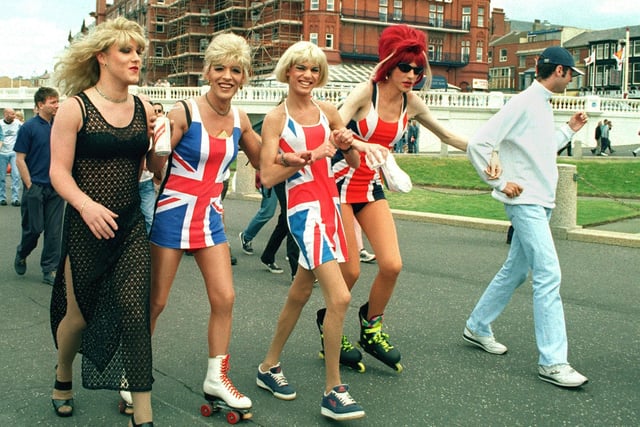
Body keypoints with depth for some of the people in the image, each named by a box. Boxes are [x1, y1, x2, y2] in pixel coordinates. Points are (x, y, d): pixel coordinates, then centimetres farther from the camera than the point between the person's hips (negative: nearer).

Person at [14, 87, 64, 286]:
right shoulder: (29, 127, -7)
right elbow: (20, 159, -6)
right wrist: (29, 186, -10)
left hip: (55, 187, 4)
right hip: (35, 187, -4)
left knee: (54, 231, 4)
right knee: (34, 228, 4)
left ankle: (50, 270, 12)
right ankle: (21, 254, 33)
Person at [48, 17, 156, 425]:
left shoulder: (143, 109, 5)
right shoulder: (76, 107, -6)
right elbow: (59, 170, -11)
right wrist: (86, 205, -25)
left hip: (131, 226, 3)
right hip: (86, 227, -2)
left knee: (135, 312, -6)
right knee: (79, 314, 11)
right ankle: (63, 377, 44)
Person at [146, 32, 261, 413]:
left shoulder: (240, 120, 2)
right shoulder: (184, 112, -14)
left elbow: (262, 162, 16)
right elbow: (156, 165, -13)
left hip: (210, 218, 5)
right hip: (173, 214, -5)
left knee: (224, 298, 1)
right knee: (156, 301, 4)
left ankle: (217, 379, 16)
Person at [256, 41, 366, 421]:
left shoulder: (328, 112, 9)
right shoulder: (276, 118, -4)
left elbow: (356, 162, 14)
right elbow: (267, 176, -12)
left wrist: (348, 144, -7)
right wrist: (312, 155, -16)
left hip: (330, 205, 7)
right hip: (304, 208, -6)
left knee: (301, 293, 17)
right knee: (339, 296, -17)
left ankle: (270, 366, 36)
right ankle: (334, 392, -5)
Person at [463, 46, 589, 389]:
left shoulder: (543, 106, 15)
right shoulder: (522, 103, -14)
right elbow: (478, 144, -18)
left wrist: (569, 130, 20)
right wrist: (501, 183, -15)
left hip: (540, 203, 10)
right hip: (525, 202, -10)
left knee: (515, 271, 16)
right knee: (548, 274, -12)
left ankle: (477, 328, 30)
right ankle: (552, 361, -8)